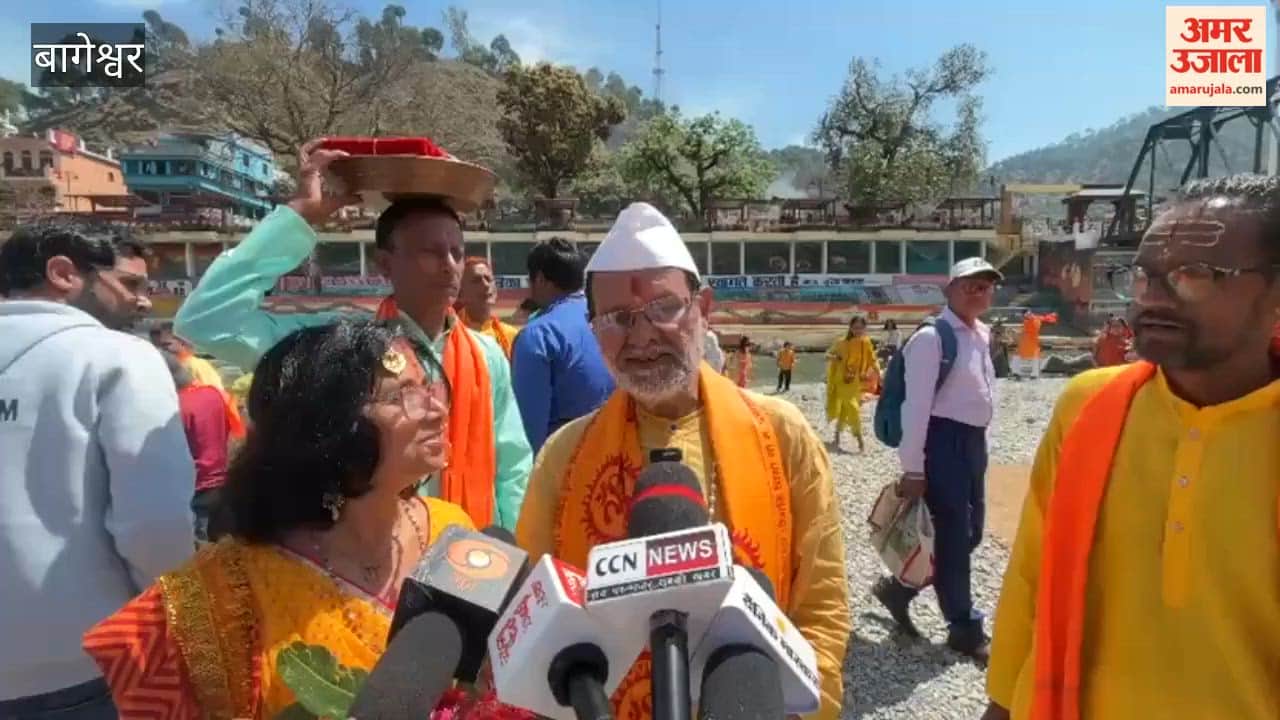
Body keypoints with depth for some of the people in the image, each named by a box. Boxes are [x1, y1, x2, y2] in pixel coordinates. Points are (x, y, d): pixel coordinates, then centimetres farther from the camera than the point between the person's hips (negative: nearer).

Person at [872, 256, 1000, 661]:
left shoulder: (982, 336, 13)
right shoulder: (932, 338, -14)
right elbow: (917, 404, -18)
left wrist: (978, 443, 20)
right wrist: (912, 468, -19)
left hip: (974, 441, 10)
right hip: (944, 442, -9)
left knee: (970, 534, 16)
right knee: (953, 535, 2)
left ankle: (900, 588, 31)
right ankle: (965, 628, 19)